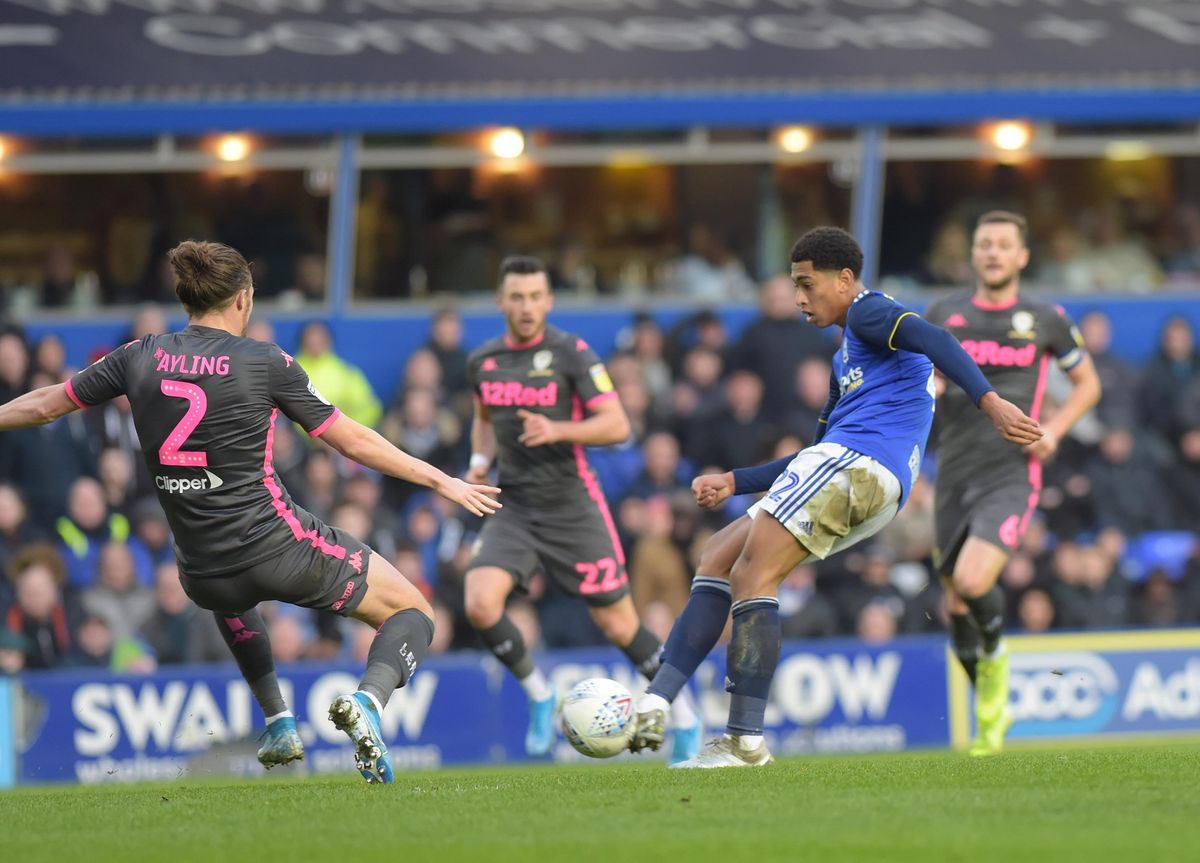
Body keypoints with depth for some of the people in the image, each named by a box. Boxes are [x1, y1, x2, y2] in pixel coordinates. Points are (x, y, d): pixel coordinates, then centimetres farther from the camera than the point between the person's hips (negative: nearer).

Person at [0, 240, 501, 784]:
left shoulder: (140, 358, 3)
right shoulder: (265, 362, -6)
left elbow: (45, 405, 13)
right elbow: (353, 441, -1)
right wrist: (440, 480, 8)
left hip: (203, 571, 5)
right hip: (279, 548, -5)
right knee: (413, 613, 11)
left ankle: (278, 722, 33)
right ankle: (367, 701, -19)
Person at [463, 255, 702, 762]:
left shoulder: (572, 354, -9)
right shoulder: (482, 362, 6)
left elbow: (617, 425, -14)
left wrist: (557, 430, -29)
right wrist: (480, 459, 7)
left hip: (572, 507, -4)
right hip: (514, 507, 4)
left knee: (618, 626, 0)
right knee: (480, 603, -20)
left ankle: (684, 716, 20)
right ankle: (538, 694, 3)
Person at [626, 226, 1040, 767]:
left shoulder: (868, 312, 3)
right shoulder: (847, 358, 33)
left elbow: (934, 340, -16)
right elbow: (816, 454, 36)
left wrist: (989, 401, -31)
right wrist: (734, 482, 30)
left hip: (857, 460, -10)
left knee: (753, 576, -14)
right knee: (715, 561, 9)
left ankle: (745, 739, -19)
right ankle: (653, 709, -3)